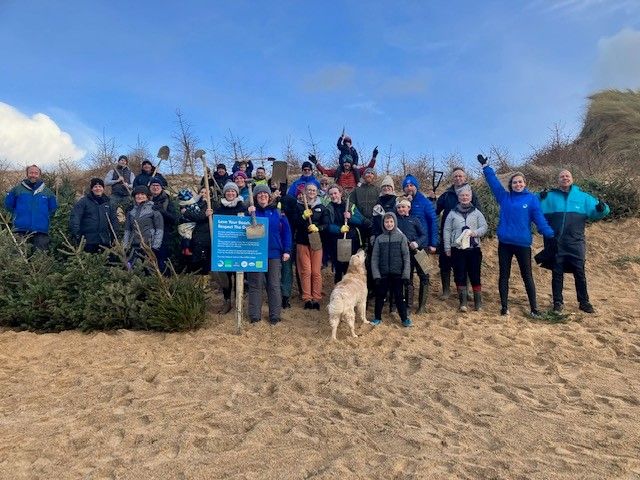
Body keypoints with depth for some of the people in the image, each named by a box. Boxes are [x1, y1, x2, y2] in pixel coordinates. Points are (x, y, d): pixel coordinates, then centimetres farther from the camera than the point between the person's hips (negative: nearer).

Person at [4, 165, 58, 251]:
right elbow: (8, 204, 15)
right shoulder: (17, 189, 4)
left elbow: (53, 208, 18)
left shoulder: (47, 191, 7)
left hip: (41, 232, 0)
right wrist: (17, 215, 12)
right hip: (21, 231, 0)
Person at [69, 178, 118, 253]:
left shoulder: (107, 202, 13)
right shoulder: (83, 201, -3)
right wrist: (76, 233, -19)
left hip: (105, 241, 5)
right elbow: (74, 218, -10)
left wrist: (114, 236, 8)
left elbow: (113, 219, 16)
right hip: (88, 241, -4)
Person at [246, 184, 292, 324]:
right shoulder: (251, 211, 5)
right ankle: (254, 315, 12)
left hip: (274, 254, 1)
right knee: (255, 285, 5)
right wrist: (249, 215, -21)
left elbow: (286, 231, 4)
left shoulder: (277, 212, 6)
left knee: (274, 285, 6)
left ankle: (275, 315, 14)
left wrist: (287, 250, -3)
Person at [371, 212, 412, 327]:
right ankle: (377, 317, 26)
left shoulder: (401, 237, -1)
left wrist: (406, 275, -7)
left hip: (397, 274, -1)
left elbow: (406, 257, -2)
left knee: (399, 296, 7)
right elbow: (374, 258, 2)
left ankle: (405, 319, 20)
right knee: (380, 296, 10)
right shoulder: (379, 239, 2)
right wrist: (376, 275, -5)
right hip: (383, 274, 1)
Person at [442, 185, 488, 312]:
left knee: (475, 275, 2)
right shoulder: (452, 213, 7)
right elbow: (446, 231, 5)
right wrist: (447, 248, -1)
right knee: (459, 276, 1)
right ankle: (463, 302, 9)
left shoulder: (477, 213, 9)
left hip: (474, 249, 0)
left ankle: (478, 301, 13)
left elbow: (484, 227, 3)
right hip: (457, 249, 0)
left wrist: (475, 232, -18)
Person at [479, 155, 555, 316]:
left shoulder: (532, 199, 0)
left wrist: (551, 235, -13)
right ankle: (504, 307, 16)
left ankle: (534, 308, 13)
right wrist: (485, 166, 7)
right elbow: (493, 181, 9)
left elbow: (539, 219, -4)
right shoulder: (504, 197, 7)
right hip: (504, 243, 3)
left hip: (523, 244, -2)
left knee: (527, 276, 5)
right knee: (504, 275, 7)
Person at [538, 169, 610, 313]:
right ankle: (558, 302, 18)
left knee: (580, 274, 6)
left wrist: (601, 209, -17)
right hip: (555, 243, 0)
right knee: (557, 274, 7)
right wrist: (539, 198, -19)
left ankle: (584, 302, 17)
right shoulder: (549, 197, 6)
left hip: (576, 243, 1)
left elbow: (596, 213, 6)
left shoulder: (583, 197, 8)